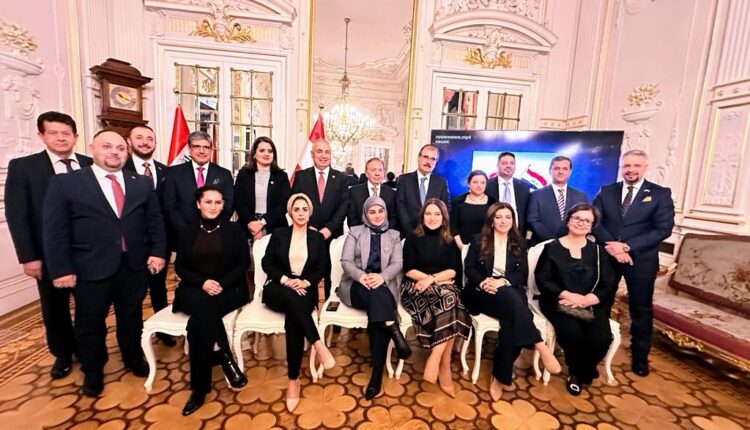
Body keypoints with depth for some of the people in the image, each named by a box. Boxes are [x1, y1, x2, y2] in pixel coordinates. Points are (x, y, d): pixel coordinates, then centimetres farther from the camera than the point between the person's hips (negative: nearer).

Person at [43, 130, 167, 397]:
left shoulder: (142, 183, 5)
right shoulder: (65, 183, -3)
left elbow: (155, 221, 7)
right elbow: (55, 231, -5)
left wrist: (158, 252, -4)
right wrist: (61, 269, -10)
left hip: (134, 266, 3)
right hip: (90, 269, -2)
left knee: (132, 317, 18)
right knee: (90, 323, 15)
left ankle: (133, 359, 41)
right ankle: (93, 371, 38)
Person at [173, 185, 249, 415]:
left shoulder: (235, 229, 5)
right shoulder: (189, 233, 13)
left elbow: (243, 263, -1)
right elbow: (180, 267, 7)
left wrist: (220, 284, -15)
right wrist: (203, 282, -13)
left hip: (228, 289, -2)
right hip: (195, 290, 2)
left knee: (199, 320, -29)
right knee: (203, 306, -34)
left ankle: (199, 388, -16)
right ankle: (226, 361, -25)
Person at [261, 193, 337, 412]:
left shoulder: (318, 238, 11)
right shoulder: (278, 234, 9)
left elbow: (323, 268, 5)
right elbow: (267, 263, 2)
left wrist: (306, 282, -13)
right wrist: (286, 280, -14)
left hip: (305, 290, 0)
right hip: (278, 289, 0)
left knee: (293, 319, -31)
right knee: (292, 297, -38)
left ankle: (293, 380, -22)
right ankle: (318, 344, -35)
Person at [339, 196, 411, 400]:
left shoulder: (394, 235, 16)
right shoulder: (355, 232, 12)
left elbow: (397, 263, 3)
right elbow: (346, 261, 1)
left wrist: (382, 276, -19)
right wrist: (360, 276, -20)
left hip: (383, 286, 0)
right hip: (356, 285, 0)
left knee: (376, 308, -31)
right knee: (376, 294, -36)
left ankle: (377, 372, -27)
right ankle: (395, 333, -34)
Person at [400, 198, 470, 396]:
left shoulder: (450, 241, 13)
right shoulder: (412, 238, 5)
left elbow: (453, 271, 3)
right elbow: (409, 270, -2)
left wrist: (432, 279, -12)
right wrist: (435, 279, -9)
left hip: (444, 287, 3)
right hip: (416, 287, -2)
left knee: (449, 299, -32)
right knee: (447, 300, -31)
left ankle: (434, 362, -22)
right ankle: (444, 366, -21)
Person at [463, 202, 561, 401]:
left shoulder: (519, 244, 17)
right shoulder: (479, 241, 12)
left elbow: (523, 274, 6)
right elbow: (469, 268, 2)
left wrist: (502, 281, -15)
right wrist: (483, 281, -19)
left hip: (511, 292, 2)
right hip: (483, 293, -2)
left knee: (512, 322, -32)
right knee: (510, 298, -37)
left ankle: (500, 377, -25)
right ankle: (540, 346, -35)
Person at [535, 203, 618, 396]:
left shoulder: (598, 251, 11)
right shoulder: (552, 248, 3)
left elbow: (609, 285, 3)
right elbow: (542, 279, -3)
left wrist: (585, 299, -14)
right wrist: (568, 295, -17)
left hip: (591, 305, 3)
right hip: (558, 302, -2)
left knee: (602, 338, -24)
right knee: (573, 333, -29)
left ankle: (581, 373, 10)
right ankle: (577, 371, 7)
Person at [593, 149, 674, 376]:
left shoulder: (660, 194, -1)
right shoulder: (606, 191, 4)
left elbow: (664, 228, -11)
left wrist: (627, 246, -19)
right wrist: (611, 245, -18)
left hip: (641, 259, -1)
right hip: (607, 256, 2)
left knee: (641, 308, 12)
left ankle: (640, 356, 32)